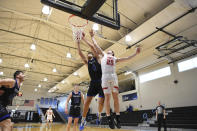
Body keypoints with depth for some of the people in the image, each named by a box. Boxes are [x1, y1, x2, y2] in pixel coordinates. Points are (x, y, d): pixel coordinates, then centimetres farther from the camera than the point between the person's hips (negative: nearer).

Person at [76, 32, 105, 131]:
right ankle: (83, 120, 5)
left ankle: (99, 114, 27)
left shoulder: (97, 59, 5)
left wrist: (83, 39, 0)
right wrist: (78, 42, 1)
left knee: (101, 102, -2)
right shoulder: (87, 62, 14)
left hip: (101, 82, -2)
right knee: (87, 101, -5)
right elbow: (80, 53, 5)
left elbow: (92, 47, -4)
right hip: (93, 83, 3)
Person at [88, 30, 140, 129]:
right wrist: (92, 36, 26)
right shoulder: (103, 55, 23)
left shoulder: (115, 59, 27)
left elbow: (127, 58, 23)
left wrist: (135, 53, 20)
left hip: (114, 77, 3)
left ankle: (117, 118, 4)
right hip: (105, 77, -2)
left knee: (116, 97, -1)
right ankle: (109, 118, -1)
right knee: (107, 97, -5)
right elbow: (95, 45, 22)